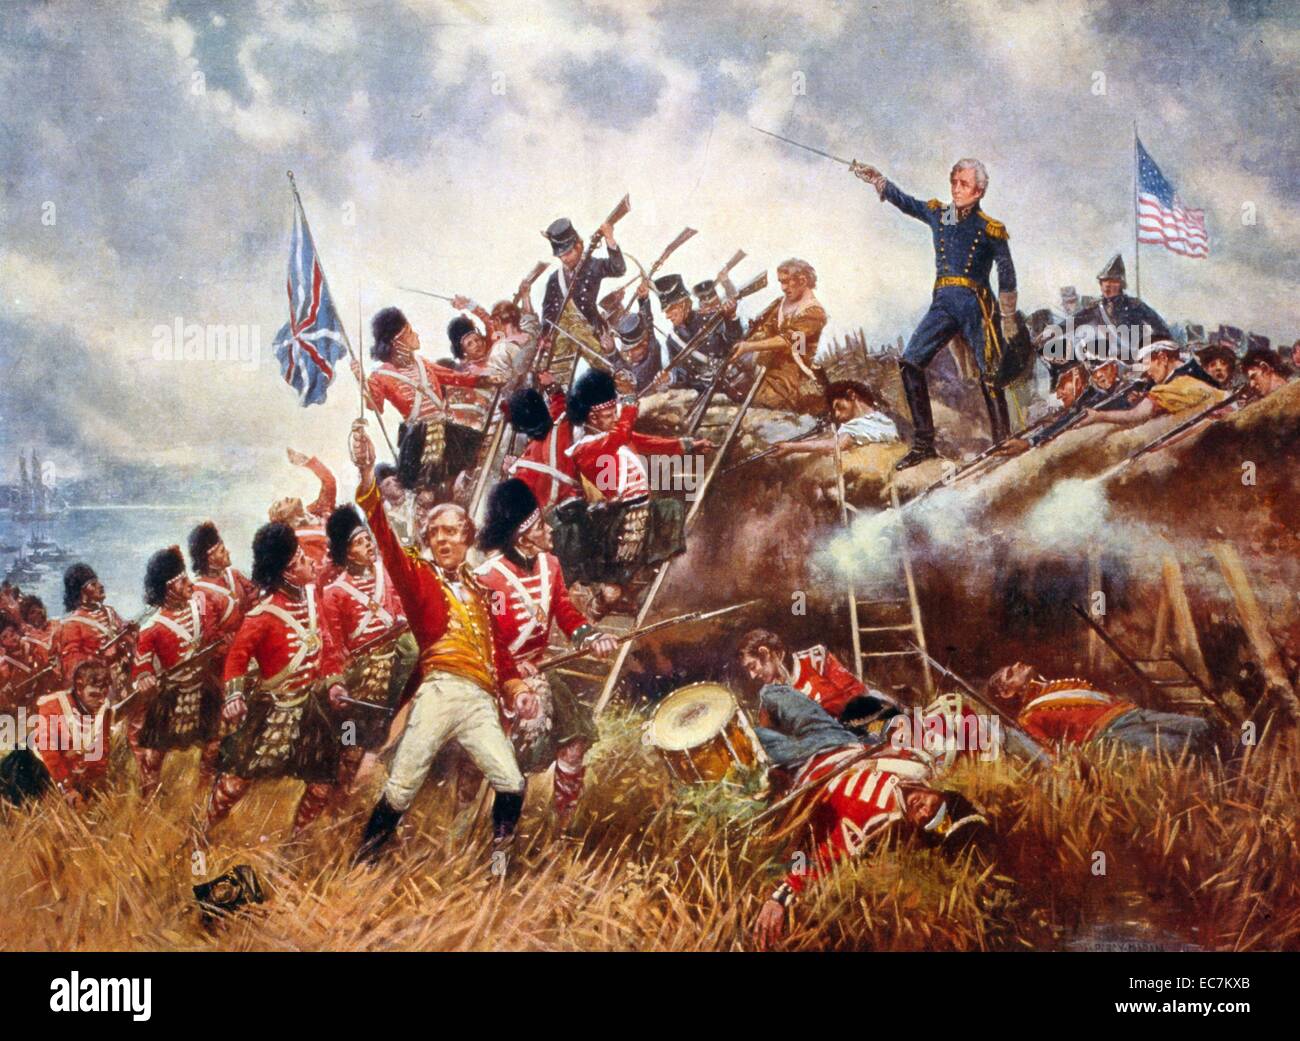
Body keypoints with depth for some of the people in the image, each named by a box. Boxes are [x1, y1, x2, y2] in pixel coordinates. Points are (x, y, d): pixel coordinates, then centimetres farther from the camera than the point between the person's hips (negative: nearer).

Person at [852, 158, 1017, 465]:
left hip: (975, 304, -4)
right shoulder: (938, 214, 12)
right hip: (944, 302, 4)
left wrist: (1008, 319, 0)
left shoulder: (990, 229, 0)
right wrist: (874, 177, -5)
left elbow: (1007, 275, 2)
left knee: (988, 376, -8)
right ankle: (923, 443, -2)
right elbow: (902, 200, 9)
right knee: (910, 362, -7)